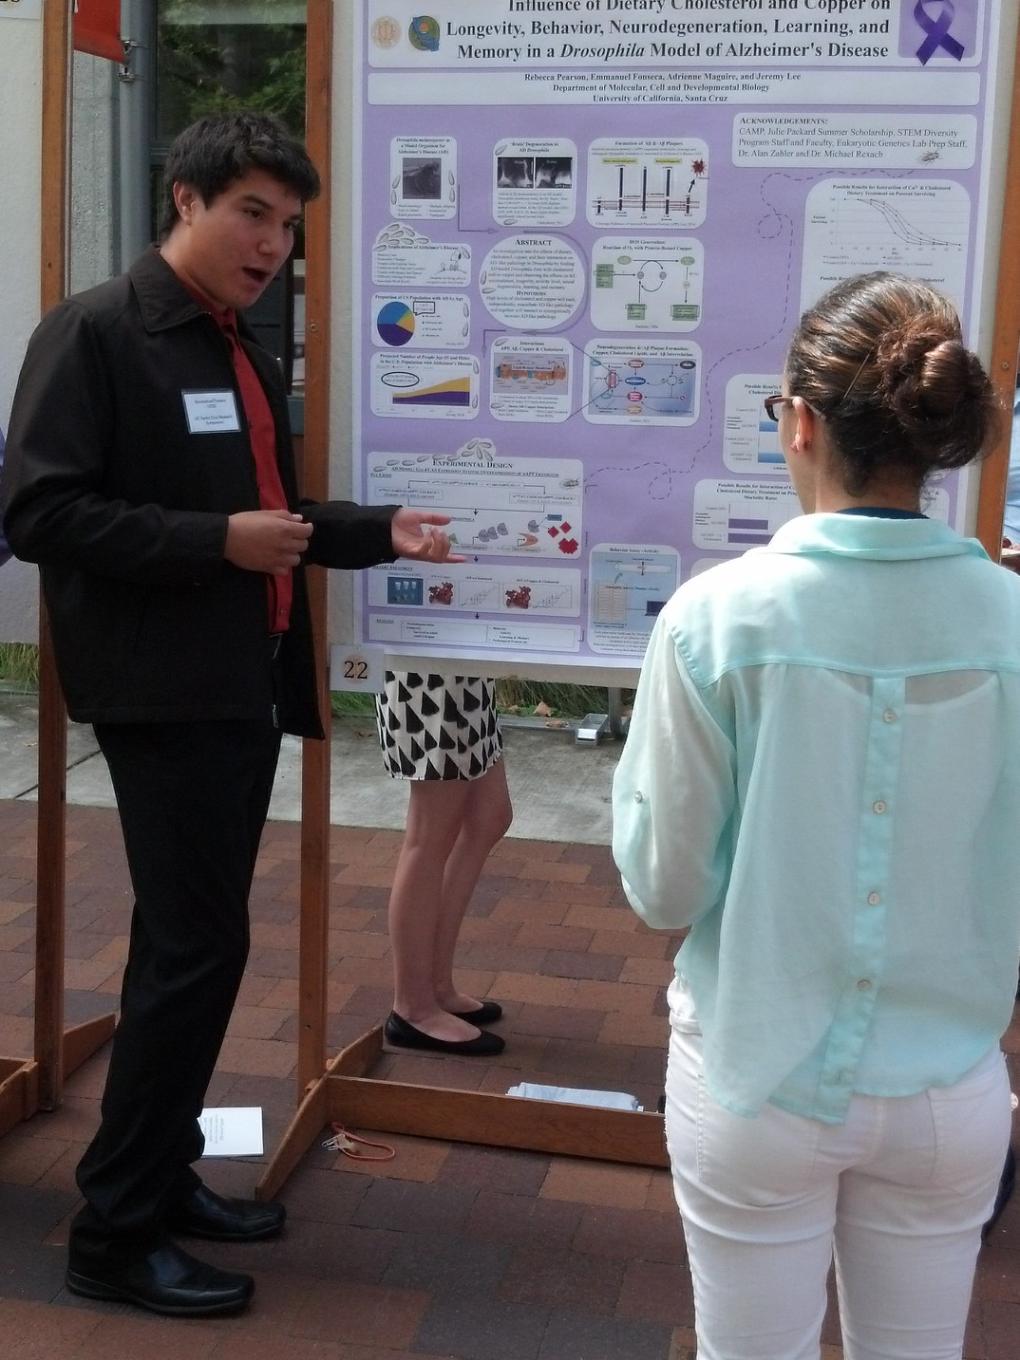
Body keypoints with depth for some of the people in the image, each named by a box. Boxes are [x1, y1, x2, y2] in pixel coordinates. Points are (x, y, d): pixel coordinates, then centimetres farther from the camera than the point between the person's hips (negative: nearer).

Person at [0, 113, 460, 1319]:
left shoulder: (240, 351, 16)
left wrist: (382, 533, 6)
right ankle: (115, 1234, 5)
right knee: (195, 947, -7)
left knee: (192, 943, 14)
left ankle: (162, 1175, 28)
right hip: (165, 694, -8)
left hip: (244, 688, 9)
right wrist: (218, 540, -22)